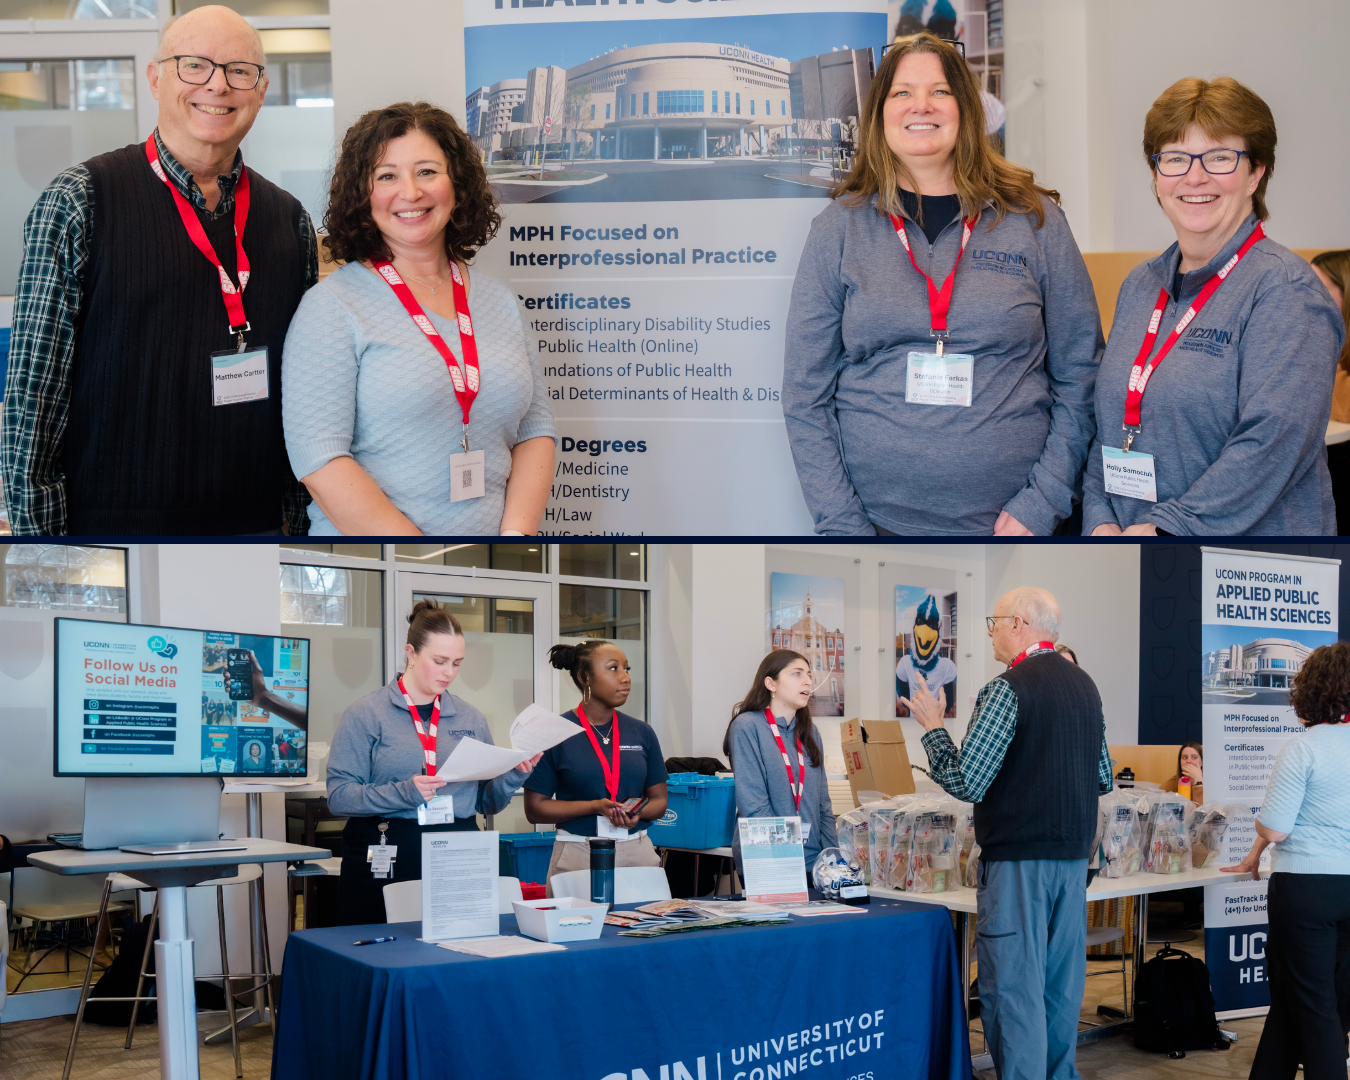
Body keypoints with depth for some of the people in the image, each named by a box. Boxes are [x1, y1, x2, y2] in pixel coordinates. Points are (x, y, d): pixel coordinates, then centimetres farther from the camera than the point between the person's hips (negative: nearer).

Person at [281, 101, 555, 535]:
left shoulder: (499, 300, 6)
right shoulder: (331, 307, -8)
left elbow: (535, 432, 6)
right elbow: (319, 458, -16)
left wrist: (517, 533, -11)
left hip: (492, 529, 4)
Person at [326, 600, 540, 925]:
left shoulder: (471, 718, 13)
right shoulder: (365, 715, 0)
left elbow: (487, 802, 15)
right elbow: (339, 796, -8)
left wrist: (513, 776, -4)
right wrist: (403, 794, -20)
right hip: (385, 862, -3)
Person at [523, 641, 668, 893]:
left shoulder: (642, 733, 10)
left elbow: (659, 800, 14)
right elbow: (535, 809, -3)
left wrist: (638, 813, -8)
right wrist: (595, 807, -14)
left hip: (638, 853, 3)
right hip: (578, 856, -3)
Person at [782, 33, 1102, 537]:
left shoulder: (1034, 219, 4)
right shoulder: (839, 228, 3)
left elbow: (1080, 376, 3)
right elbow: (806, 394, 1)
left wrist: (1042, 503, -7)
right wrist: (841, 524, -8)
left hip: (1010, 520, 0)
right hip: (877, 518, 0)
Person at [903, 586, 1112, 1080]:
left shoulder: (1007, 690, -14)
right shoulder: (1085, 686, 11)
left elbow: (966, 782, -16)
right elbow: (1103, 779, 17)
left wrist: (932, 728, -3)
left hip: (1018, 858, -8)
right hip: (1074, 854, 8)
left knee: (1014, 984, -3)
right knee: (1062, 983, 14)